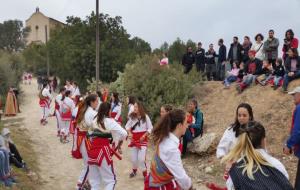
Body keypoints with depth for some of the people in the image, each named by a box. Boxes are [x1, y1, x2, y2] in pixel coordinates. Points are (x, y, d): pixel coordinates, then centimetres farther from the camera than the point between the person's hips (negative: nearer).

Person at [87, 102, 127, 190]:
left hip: (92, 150, 6)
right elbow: (124, 134, -10)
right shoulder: (110, 121, -6)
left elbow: (90, 134, 16)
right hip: (103, 151, -6)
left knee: (94, 181, 16)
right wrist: (119, 139, 9)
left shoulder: (94, 120, 9)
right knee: (110, 180, 7)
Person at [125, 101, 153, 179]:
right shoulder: (132, 117, -2)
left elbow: (150, 128, -4)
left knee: (141, 158, -10)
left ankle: (145, 174, 9)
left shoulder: (145, 117, -9)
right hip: (134, 138, 3)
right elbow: (127, 126, 7)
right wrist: (129, 133, -10)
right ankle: (134, 170, 38)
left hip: (143, 139, -3)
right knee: (134, 158, 10)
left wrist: (144, 136, -13)